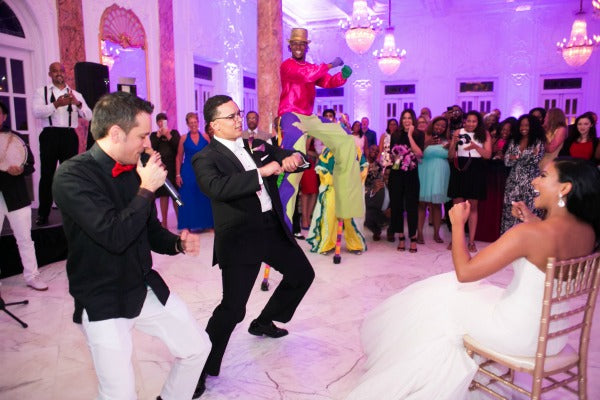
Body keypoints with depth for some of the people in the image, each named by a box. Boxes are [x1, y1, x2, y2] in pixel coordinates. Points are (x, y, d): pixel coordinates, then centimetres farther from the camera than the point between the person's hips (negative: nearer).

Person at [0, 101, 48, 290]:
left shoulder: (17, 138, 2)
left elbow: (30, 165, 0)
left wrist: (20, 171, -21)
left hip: (16, 197, 0)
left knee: (25, 239, 7)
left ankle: (32, 276, 17)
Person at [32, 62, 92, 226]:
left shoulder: (76, 94, 14)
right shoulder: (42, 92, 8)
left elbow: (89, 116, 2)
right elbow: (37, 112, -8)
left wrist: (77, 103, -17)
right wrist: (56, 104, -22)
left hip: (70, 136, 2)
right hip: (50, 135, -2)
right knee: (47, 174, 0)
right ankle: (43, 214, 6)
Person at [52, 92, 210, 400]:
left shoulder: (135, 170, 0)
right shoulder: (72, 176, -19)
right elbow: (115, 236, -31)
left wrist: (178, 243, -7)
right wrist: (147, 189, -20)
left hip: (147, 288, 6)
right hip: (102, 302, -6)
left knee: (197, 347, 11)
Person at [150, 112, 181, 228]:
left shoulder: (174, 132, 10)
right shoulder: (154, 135, 12)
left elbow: (178, 147, -5)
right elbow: (152, 149, -3)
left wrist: (168, 135, -8)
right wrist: (159, 135, -6)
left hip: (173, 167, -1)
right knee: (163, 195, 0)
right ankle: (164, 221, 6)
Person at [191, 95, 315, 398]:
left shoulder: (258, 145, 10)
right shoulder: (205, 158, -8)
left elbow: (293, 156, 11)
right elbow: (217, 188, -27)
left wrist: (292, 157, -14)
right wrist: (262, 172, -30)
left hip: (273, 228, 7)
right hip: (240, 238, -7)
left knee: (303, 274, 22)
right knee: (232, 308, -11)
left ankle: (264, 322, 42)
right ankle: (203, 368, 11)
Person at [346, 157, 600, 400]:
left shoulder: (529, 233, -29)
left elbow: (464, 272, -26)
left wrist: (458, 224, -14)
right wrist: (533, 221, 9)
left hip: (518, 334, -7)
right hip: (556, 335, 8)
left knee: (439, 299, 16)